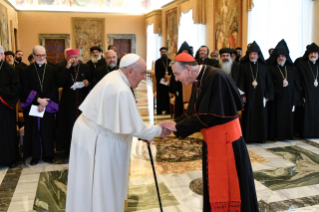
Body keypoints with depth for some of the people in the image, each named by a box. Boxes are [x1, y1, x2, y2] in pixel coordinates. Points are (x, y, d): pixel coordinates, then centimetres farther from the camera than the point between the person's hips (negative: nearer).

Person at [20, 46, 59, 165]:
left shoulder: (52, 71, 5)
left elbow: (54, 89, -2)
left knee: (47, 130, 4)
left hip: (48, 106, 0)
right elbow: (25, 90, -4)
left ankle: (48, 154, 13)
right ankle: (35, 155, 13)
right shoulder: (26, 71, 4)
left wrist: (44, 103, -11)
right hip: (31, 107, 0)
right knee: (33, 130, 4)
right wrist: (38, 99, -14)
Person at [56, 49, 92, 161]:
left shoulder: (85, 68, 4)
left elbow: (91, 83, 6)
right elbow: (60, 83, -12)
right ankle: (68, 152, 13)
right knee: (69, 126, 1)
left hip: (83, 102, 1)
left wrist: (88, 83, -16)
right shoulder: (63, 68, 3)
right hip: (68, 103, 0)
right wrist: (67, 68, -15)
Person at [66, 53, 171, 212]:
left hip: (92, 133, 10)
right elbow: (134, 127, -25)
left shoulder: (114, 76, 1)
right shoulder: (121, 91, -28)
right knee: (101, 186, 7)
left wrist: (144, 132, 10)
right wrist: (158, 131, -10)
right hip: (97, 140, -9)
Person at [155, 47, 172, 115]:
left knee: (168, 96, -1)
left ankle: (168, 110, 6)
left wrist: (168, 76, -12)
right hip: (160, 81, -2)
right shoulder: (158, 62, 5)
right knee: (160, 96, -3)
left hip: (168, 81, 2)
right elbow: (157, 72, -5)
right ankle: (159, 111, 2)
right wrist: (164, 75, -17)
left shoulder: (170, 61, 12)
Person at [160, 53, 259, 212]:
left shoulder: (216, 77, -23)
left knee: (229, 185, 6)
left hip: (225, 139, -8)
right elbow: (192, 113, 8)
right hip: (211, 140, 8)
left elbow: (207, 116, -26)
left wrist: (177, 126, -19)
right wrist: (174, 124, -5)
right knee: (214, 185, 17)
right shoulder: (198, 82, 4)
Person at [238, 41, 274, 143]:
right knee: (248, 117, 0)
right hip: (248, 96, -2)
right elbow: (241, 81, -4)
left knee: (261, 116, 5)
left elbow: (269, 82, 7)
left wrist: (268, 96, 0)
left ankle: (260, 136, 15)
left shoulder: (264, 67, 7)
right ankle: (247, 136, 8)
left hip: (260, 96, 2)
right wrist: (242, 95, -12)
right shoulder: (244, 66, 0)